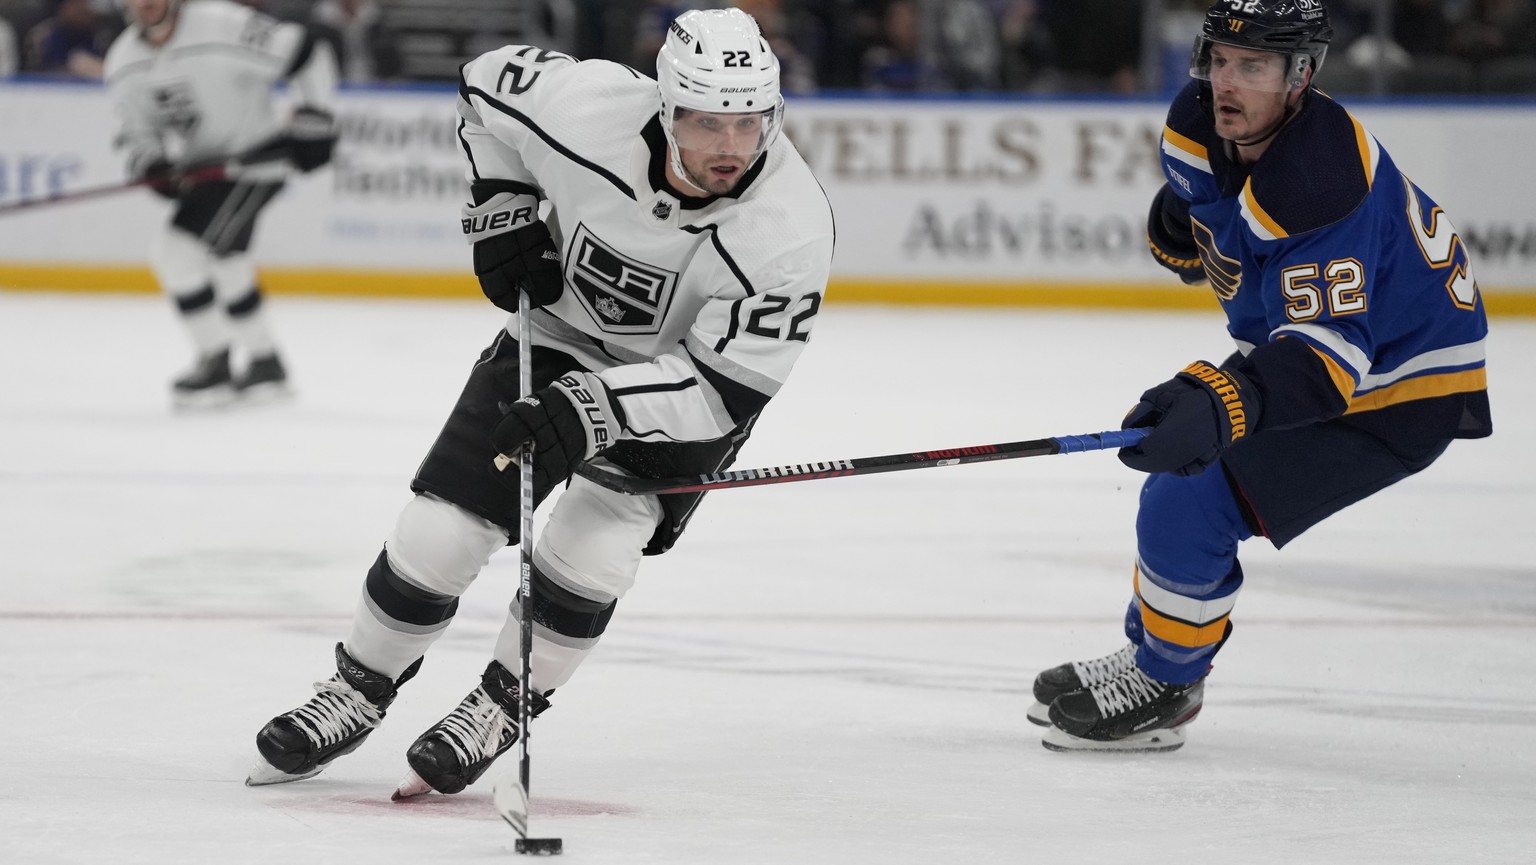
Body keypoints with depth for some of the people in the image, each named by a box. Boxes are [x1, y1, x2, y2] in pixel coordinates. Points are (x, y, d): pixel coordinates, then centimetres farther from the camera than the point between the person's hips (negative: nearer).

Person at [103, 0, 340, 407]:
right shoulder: (123, 64, -1)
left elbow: (307, 53, -16)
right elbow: (138, 130, 8)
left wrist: (313, 121, -16)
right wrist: (151, 165, -13)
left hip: (256, 159, -9)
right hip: (204, 170, 9)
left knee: (179, 253, -18)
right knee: (224, 263, 21)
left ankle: (216, 366, -7)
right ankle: (266, 365, 39)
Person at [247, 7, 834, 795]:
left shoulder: (790, 229, -34)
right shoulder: (585, 104, -31)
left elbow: (723, 390, -30)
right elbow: (487, 85, -7)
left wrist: (595, 408, -41)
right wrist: (500, 214, -11)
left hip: (685, 382, -2)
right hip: (560, 328, 2)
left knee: (590, 548, -19)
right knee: (440, 530, -5)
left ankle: (497, 713, 7)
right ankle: (357, 695, 20)